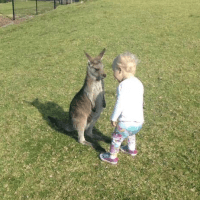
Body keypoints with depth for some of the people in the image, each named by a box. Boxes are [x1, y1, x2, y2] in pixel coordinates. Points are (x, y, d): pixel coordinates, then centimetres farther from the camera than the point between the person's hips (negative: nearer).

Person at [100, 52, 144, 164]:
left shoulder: (124, 85, -17)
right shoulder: (139, 83, 8)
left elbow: (120, 104, -20)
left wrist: (114, 118, -8)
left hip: (126, 122, -8)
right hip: (139, 121, 8)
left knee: (116, 138, 14)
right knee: (131, 134, 34)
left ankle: (112, 157, 29)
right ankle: (132, 149, 54)